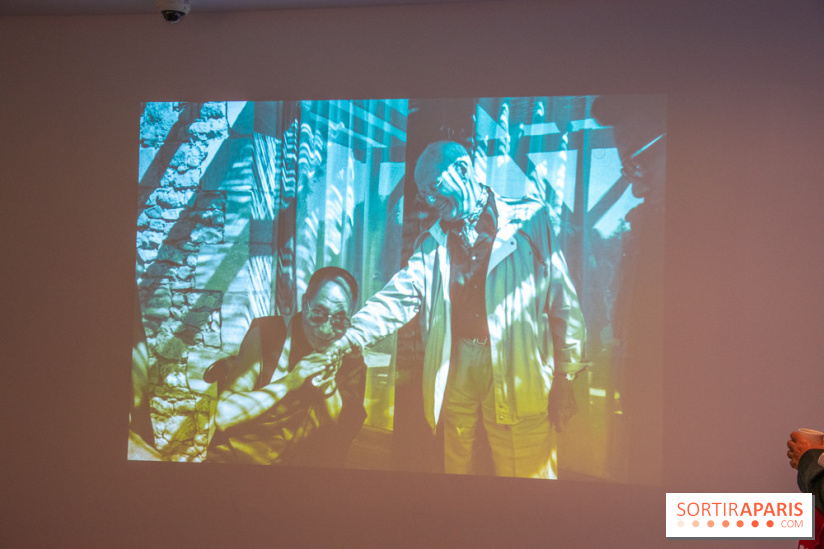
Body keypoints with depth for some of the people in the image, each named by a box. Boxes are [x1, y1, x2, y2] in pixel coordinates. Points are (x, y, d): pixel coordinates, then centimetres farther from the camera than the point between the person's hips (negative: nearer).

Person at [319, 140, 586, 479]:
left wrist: (564, 376, -2)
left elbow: (563, 302, 1)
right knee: (457, 467, 8)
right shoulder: (434, 242, 15)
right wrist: (350, 336, -15)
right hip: (456, 369, 4)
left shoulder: (530, 221, 2)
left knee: (525, 472, -1)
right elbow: (400, 296, 2)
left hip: (514, 371, -3)